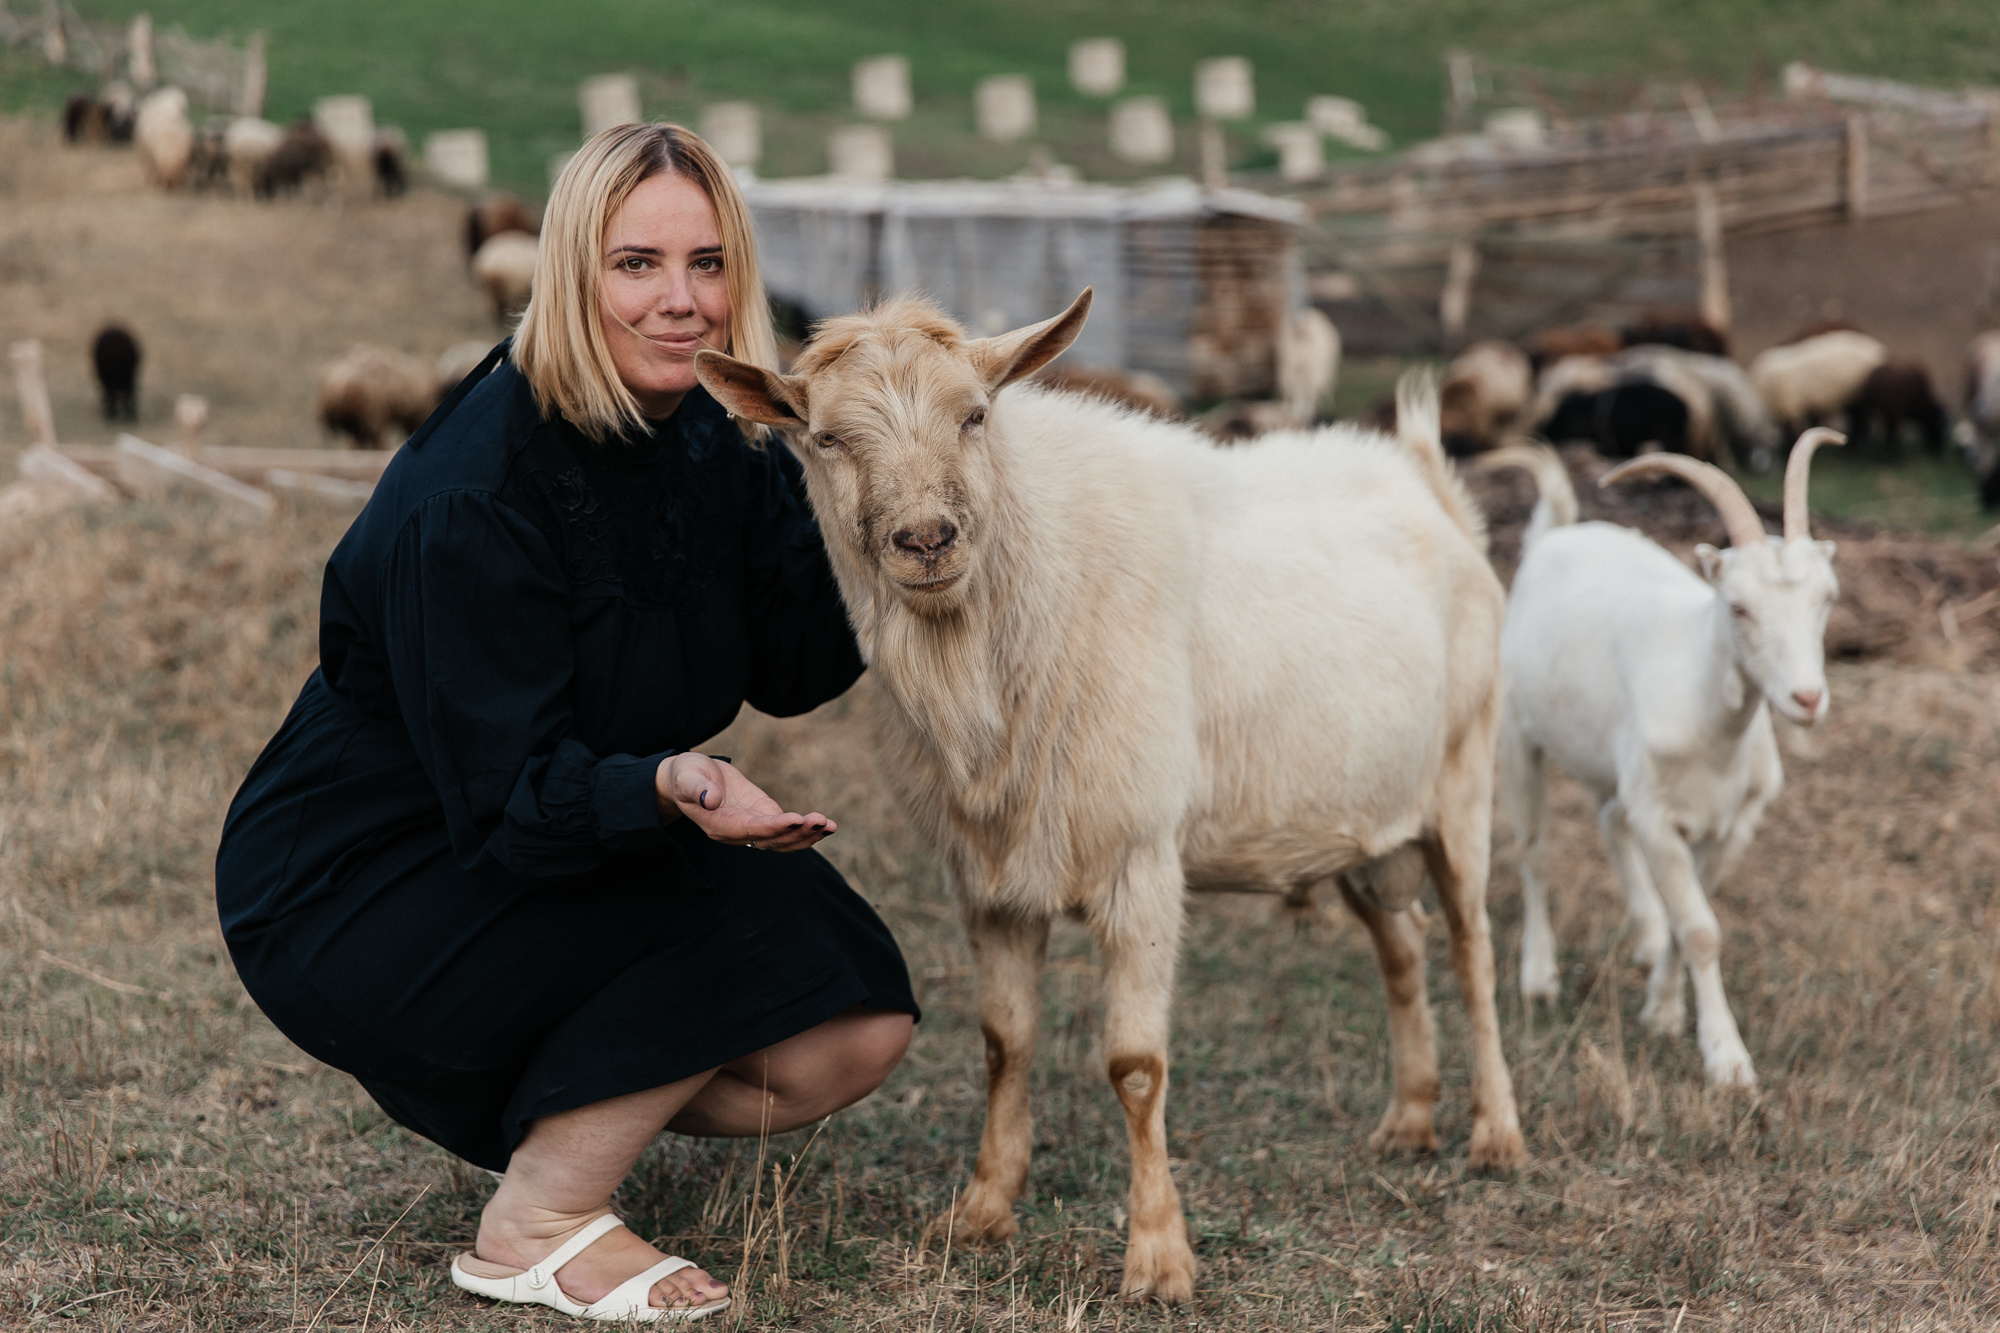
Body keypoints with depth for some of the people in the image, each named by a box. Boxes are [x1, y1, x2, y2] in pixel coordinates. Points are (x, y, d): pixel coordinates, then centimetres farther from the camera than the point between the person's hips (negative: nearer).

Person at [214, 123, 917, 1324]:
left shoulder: (718, 445, -2)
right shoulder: (475, 493, -26)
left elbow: (796, 672, -6)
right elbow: (506, 799, -29)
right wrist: (670, 787, -48)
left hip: (577, 864, 8)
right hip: (350, 901, -8)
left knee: (857, 1033, -5)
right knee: (756, 901, -26)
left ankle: (533, 1108, 14)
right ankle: (538, 1225, -12)